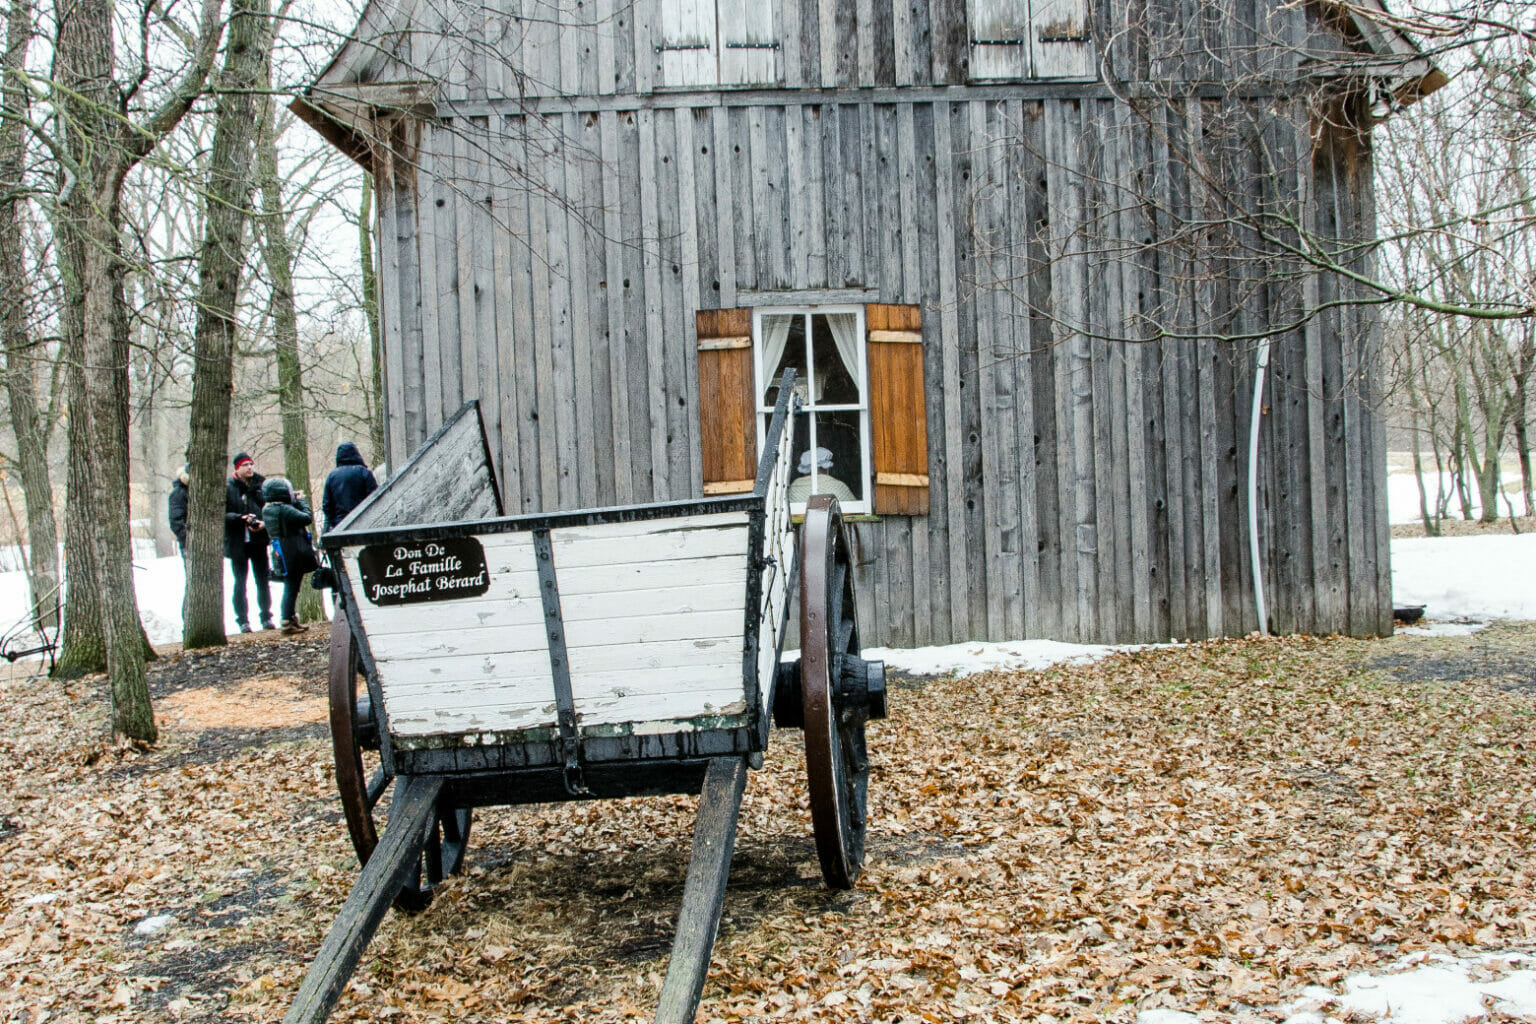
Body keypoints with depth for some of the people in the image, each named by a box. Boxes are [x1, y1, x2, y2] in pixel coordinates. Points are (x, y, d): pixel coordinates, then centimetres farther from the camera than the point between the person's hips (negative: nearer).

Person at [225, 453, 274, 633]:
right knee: (240, 582, 4)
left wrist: (264, 523, -11)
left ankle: (266, 617, 16)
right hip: (237, 542, -2)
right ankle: (243, 620, 9)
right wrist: (242, 518, -21)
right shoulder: (227, 488, -5)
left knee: (262, 580, 8)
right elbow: (223, 515, -9)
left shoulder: (260, 484, 4)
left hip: (258, 540, 3)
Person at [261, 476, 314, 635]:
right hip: (294, 554, -8)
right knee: (291, 587, -2)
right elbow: (307, 518, -20)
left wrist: (295, 501, 5)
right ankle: (287, 622, 0)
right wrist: (301, 501, -6)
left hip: (281, 556, 8)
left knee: (290, 587, 17)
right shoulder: (285, 510, -20)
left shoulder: (266, 510, 6)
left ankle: (292, 619, 24)